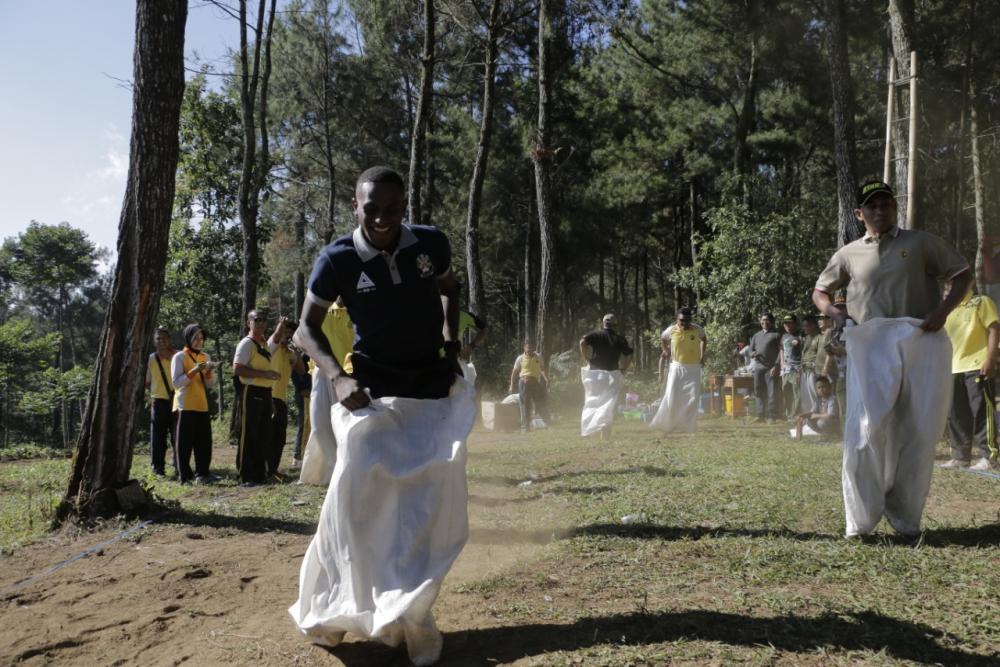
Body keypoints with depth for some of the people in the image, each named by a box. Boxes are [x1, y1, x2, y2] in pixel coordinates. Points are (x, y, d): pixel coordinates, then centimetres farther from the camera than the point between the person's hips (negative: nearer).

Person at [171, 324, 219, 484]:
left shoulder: (205, 357, 13)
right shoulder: (179, 357, -3)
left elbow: (210, 384, 11)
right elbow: (176, 382, -11)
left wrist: (209, 373, -9)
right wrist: (194, 371, -20)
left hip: (202, 405, 5)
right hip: (185, 405, -5)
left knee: (204, 441, 1)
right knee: (185, 441, -2)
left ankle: (202, 473, 4)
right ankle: (184, 475, 3)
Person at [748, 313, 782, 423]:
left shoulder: (776, 335, 3)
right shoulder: (756, 335, 20)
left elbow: (780, 352, -4)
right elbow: (751, 350, 20)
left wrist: (776, 366, -14)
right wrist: (752, 354, -5)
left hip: (771, 368, -5)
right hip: (758, 367, 5)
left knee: (772, 393, -6)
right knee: (758, 392, 6)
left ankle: (772, 416, -2)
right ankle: (760, 415, 12)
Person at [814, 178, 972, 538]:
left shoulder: (921, 242, 10)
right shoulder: (848, 254, 14)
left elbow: (963, 273, 10)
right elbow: (819, 291, 23)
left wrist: (944, 309, -8)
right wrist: (834, 312, 0)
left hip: (922, 346, 0)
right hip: (870, 349, 0)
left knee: (919, 435, 1)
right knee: (867, 431, -11)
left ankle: (905, 519, 13)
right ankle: (860, 520, -2)